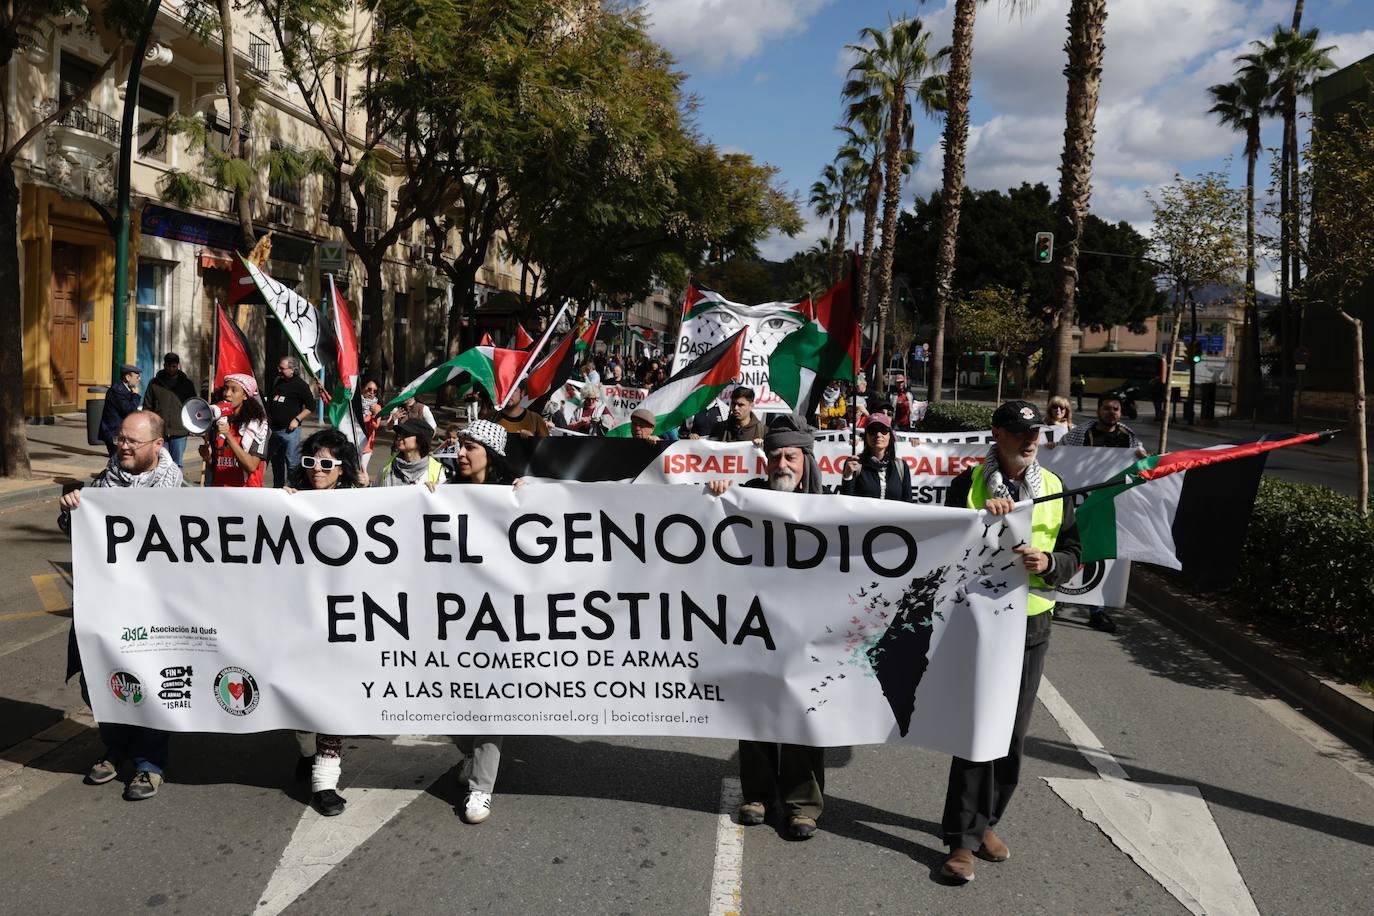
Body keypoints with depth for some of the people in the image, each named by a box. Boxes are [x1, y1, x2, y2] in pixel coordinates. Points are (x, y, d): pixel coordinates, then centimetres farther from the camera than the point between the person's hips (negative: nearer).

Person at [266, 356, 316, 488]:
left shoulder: (300, 384, -7)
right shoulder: (277, 383, 14)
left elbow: (310, 405, -9)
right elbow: (270, 402, 26)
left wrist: (297, 419, -14)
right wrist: (268, 418, 14)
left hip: (289, 430, -7)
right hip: (275, 429, 7)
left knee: (292, 462, -7)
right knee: (275, 460, 16)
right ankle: (278, 487, 29)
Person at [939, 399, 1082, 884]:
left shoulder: (1055, 489, 5)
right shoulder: (968, 484, -5)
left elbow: (1074, 551, 6)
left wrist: (1048, 563, -16)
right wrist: (982, 518, -24)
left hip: (1031, 625, 4)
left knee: (1013, 731, 11)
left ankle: (985, 821, 29)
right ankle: (963, 838, 4)